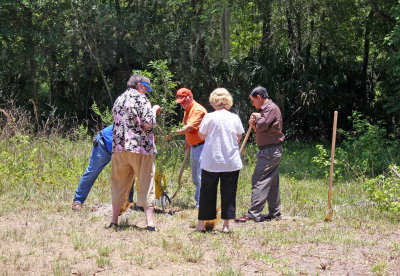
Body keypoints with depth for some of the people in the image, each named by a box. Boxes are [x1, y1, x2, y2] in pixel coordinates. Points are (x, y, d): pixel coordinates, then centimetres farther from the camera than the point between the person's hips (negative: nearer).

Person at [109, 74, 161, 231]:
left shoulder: (118, 100, 16)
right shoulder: (140, 98, -5)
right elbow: (148, 123, -14)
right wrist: (154, 110, 6)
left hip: (119, 148, 6)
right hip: (141, 148, -6)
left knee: (119, 183, 13)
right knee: (146, 183, -2)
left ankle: (114, 219, 12)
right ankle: (149, 222, -7)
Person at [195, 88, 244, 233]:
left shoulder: (209, 117, -8)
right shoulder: (235, 118, -1)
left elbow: (201, 135, 1)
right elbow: (239, 138, 8)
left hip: (211, 161, -1)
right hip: (232, 162, 1)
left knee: (207, 192, 9)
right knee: (228, 193, 7)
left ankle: (201, 223, 14)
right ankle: (226, 225, 6)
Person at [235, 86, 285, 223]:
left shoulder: (272, 108, -12)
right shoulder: (266, 109, 20)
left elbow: (262, 126, -23)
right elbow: (261, 130, 21)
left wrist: (257, 118, -4)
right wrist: (254, 124, 2)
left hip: (270, 151, -10)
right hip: (269, 151, 10)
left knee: (259, 181, -12)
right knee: (272, 182, 12)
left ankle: (253, 214, -13)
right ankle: (275, 213, 16)